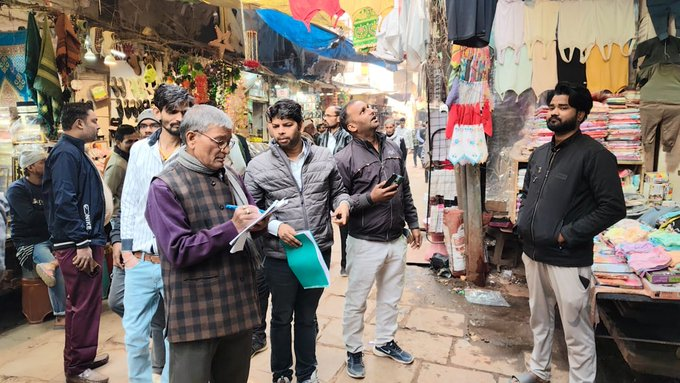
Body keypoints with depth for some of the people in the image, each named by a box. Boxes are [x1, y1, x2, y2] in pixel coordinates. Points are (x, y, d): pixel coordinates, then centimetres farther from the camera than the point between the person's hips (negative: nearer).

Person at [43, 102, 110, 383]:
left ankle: (83, 356, 33)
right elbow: (64, 202, -22)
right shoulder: (65, 154, -14)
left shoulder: (75, 152, 18)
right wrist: (82, 243, -23)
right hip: (77, 245, -10)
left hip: (86, 240, 11)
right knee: (82, 305, -2)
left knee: (85, 304, 19)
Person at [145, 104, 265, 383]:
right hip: (196, 313, -6)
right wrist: (232, 227, -22)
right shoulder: (165, 187, -8)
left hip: (238, 303, 6)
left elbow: (251, 221, 19)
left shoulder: (231, 178, 12)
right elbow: (179, 252, -17)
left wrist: (258, 223, -6)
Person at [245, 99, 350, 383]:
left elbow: (337, 191, 10)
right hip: (280, 256, -2)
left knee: (308, 316, 20)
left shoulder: (324, 158, 0)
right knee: (282, 317, 17)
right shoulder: (258, 166, -7)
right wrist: (276, 227, -19)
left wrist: (343, 204, -12)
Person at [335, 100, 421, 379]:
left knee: (391, 297, 20)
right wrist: (370, 198, -22)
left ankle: (385, 342, 40)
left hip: (397, 239, 6)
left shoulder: (392, 148, 6)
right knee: (356, 301, 9)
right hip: (365, 242, -5)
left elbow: (406, 191, 13)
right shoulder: (344, 158, -13)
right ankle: (354, 351, 29)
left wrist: (413, 223, 13)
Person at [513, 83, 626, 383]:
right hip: (533, 254, 7)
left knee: (577, 332, 5)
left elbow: (613, 207, -16)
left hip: (568, 260, -7)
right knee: (539, 320, 22)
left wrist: (567, 234, -18)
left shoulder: (594, 154, -12)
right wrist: (523, 222, 6)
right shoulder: (539, 153, 11)